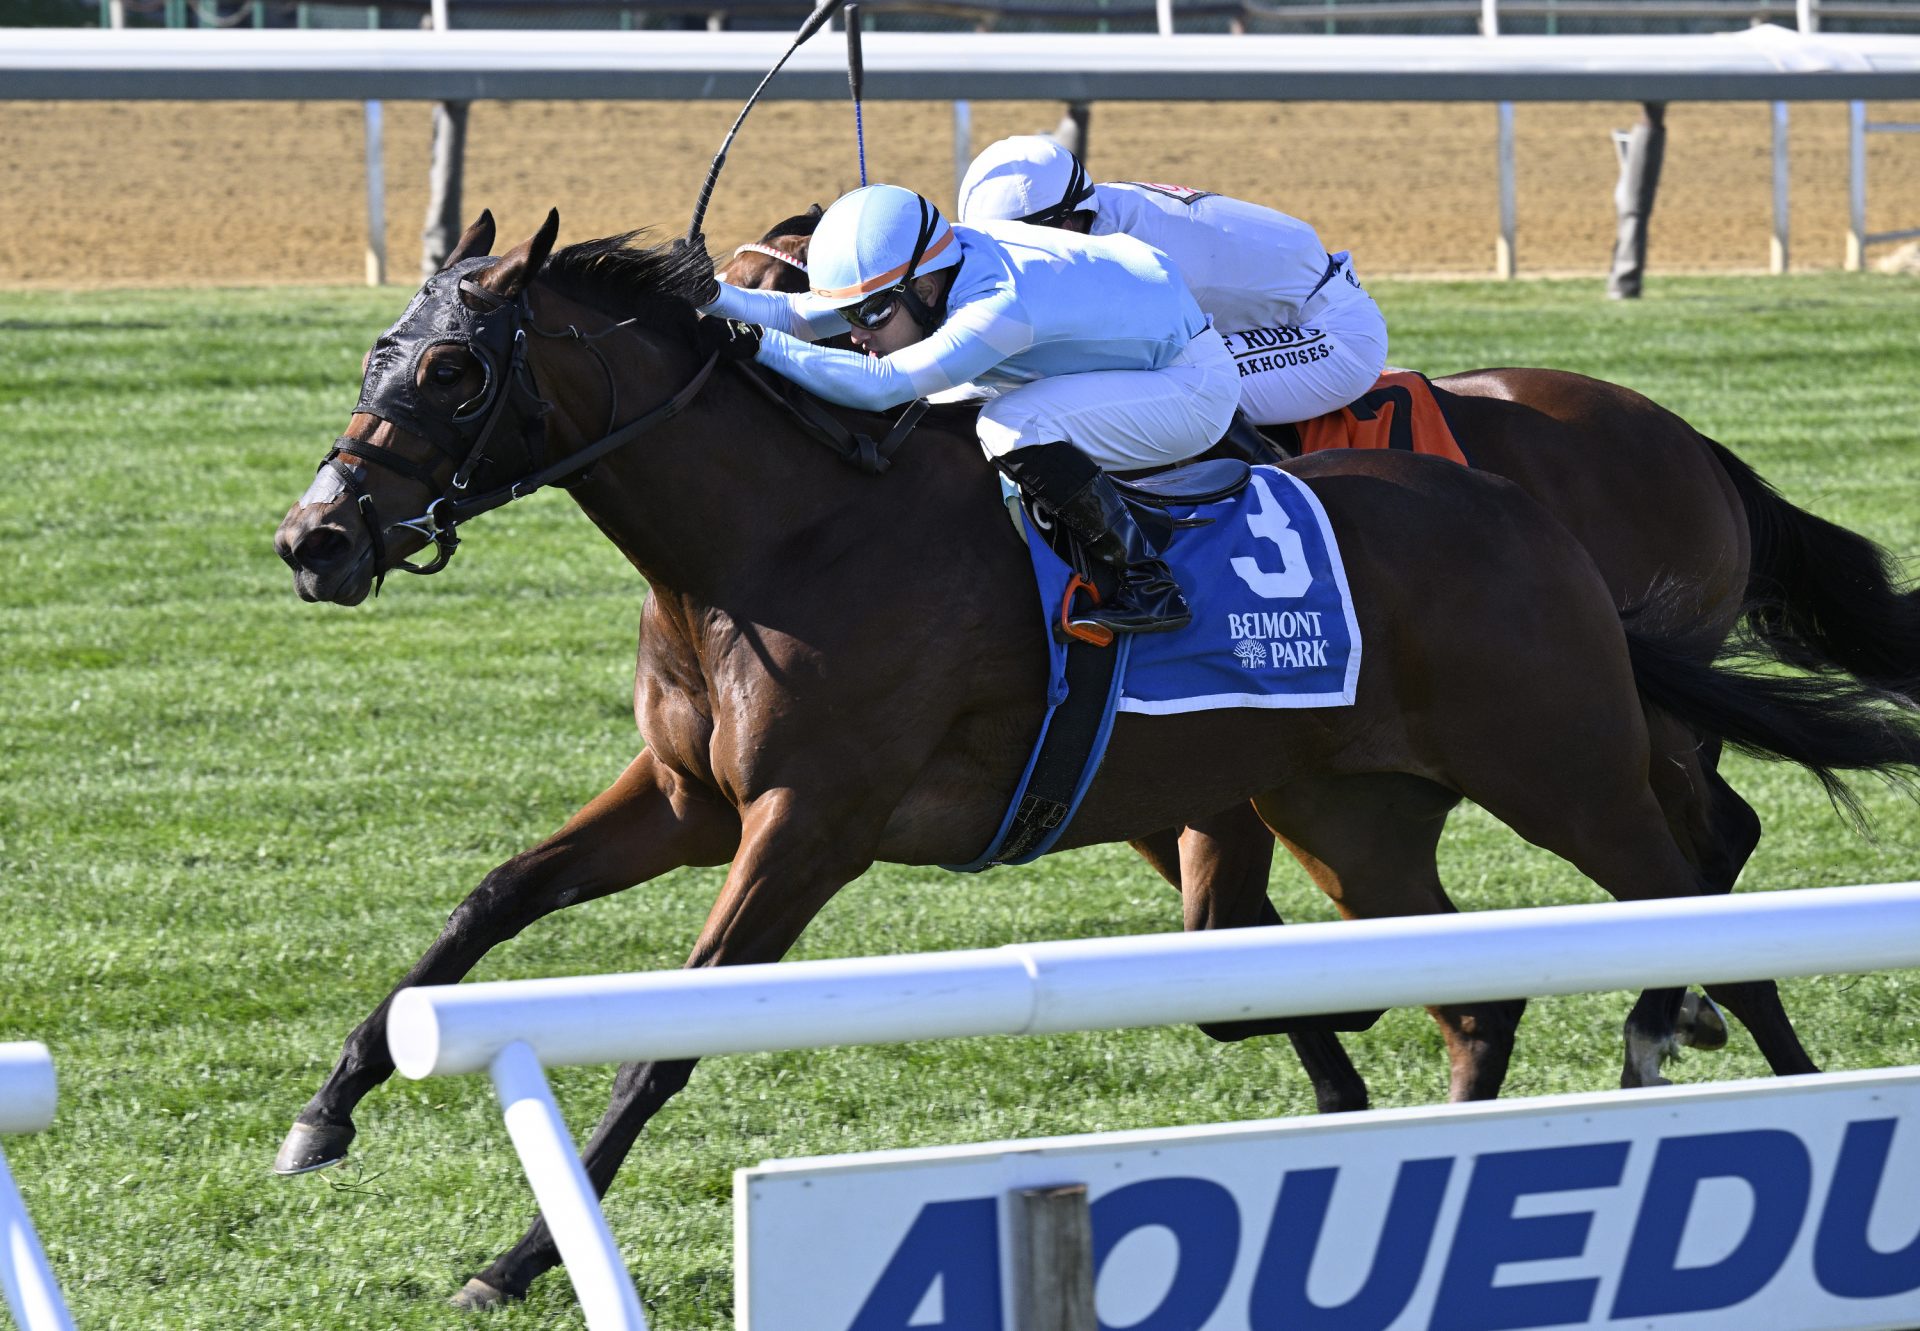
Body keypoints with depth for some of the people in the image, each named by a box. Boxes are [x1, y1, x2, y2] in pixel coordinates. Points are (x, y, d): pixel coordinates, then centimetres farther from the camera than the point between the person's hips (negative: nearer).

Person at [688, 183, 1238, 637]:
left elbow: (881, 385, -42)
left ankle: (1149, 585, -19)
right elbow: (803, 316, -6)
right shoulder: (926, 265, -9)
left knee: (1013, 428, -28)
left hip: (1194, 383, -9)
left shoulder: (999, 307, -35)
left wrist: (759, 345, -43)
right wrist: (716, 297, -21)